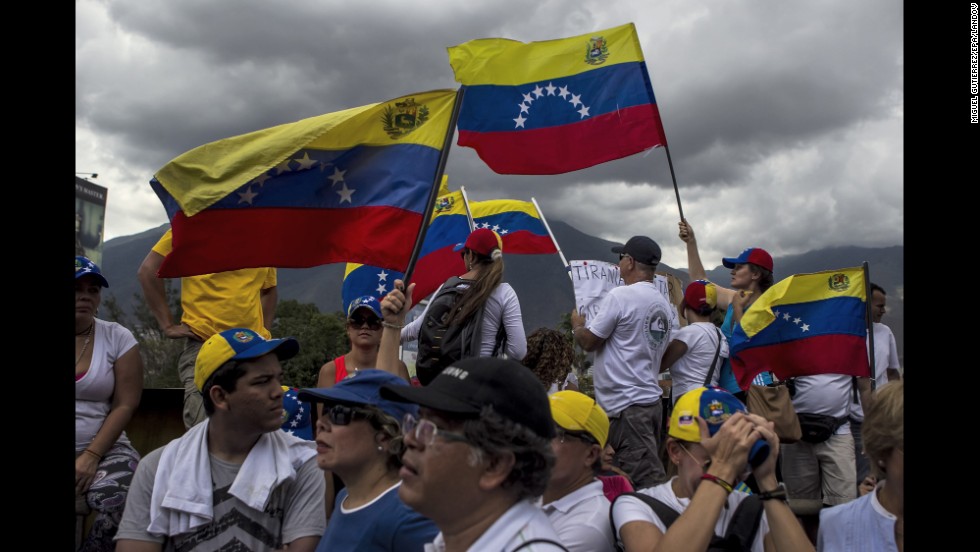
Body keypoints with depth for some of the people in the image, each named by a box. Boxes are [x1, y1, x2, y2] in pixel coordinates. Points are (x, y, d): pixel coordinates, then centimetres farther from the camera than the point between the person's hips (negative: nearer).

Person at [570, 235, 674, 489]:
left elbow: (589, 342, -10)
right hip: (651, 399, 9)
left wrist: (577, 325, 11)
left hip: (625, 405, -9)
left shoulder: (620, 296, -13)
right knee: (649, 476, 13)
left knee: (646, 481, -10)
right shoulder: (664, 304, 12)